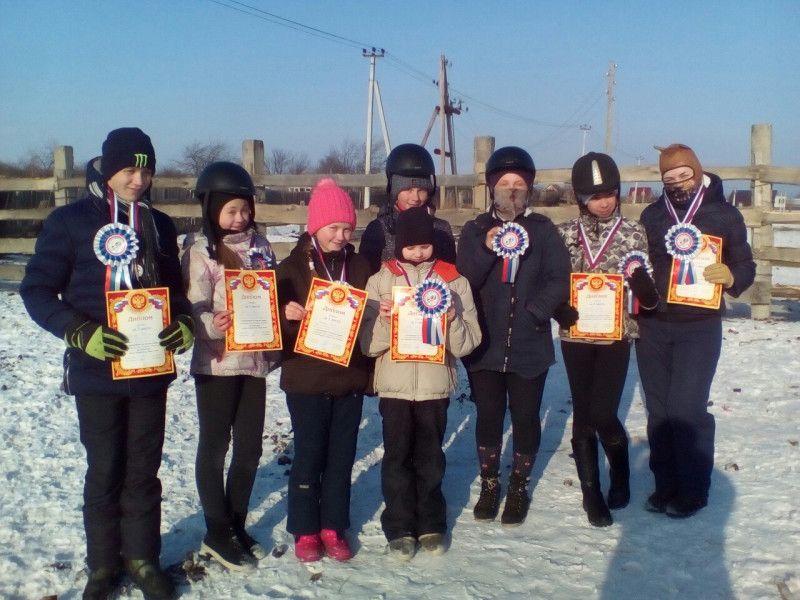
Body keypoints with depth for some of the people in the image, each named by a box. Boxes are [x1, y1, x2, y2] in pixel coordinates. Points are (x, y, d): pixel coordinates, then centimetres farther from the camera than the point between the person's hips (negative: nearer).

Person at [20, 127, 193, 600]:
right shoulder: (70, 221, -4)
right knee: (104, 471, 8)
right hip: (96, 371, -3)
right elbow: (38, 291, -6)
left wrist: (184, 325, -7)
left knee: (144, 470, 11)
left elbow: (175, 289, 14)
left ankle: (143, 558, 27)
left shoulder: (160, 225, 7)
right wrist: (82, 334, -20)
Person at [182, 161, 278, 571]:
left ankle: (236, 525, 26)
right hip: (216, 362, -5)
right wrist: (212, 323, -37)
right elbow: (195, 306, -17)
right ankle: (216, 533, 18)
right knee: (214, 446, 6)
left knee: (250, 446, 11)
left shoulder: (259, 245, 9)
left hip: (255, 359, 5)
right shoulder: (201, 249, -7)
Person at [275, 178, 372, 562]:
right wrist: (287, 315, -24)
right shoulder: (293, 267, -2)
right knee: (308, 455, 5)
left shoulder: (360, 267, 6)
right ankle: (305, 531, 20)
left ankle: (334, 528, 24)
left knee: (342, 456, 10)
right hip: (306, 379, -3)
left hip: (350, 378, 3)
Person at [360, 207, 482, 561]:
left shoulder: (454, 281, 1)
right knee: (397, 457, 7)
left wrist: (453, 321, -19)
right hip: (394, 385, 0)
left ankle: (431, 524, 26)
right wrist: (382, 318, -18)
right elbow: (368, 344, -1)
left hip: (436, 384, 0)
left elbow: (468, 343, -1)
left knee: (430, 458, 11)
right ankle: (399, 528, 20)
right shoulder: (381, 280, 1)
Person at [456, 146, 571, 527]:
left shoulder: (543, 230, 1)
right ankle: (489, 484, 28)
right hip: (485, 345, 1)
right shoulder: (475, 231, 4)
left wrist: (536, 311, -16)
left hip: (530, 346, -1)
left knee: (525, 417, 7)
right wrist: (486, 250, -20)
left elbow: (560, 279, -4)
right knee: (488, 416, 10)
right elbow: (461, 281, -6)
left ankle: (519, 487, 26)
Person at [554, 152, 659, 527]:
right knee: (582, 416, 5)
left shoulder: (633, 232, 1)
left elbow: (649, 297, 3)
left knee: (603, 414, -9)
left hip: (617, 335, -2)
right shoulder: (565, 234, 3)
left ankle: (620, 472, 23)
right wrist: (559, 309, -12)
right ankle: (591, 495, 20)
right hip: (576, 336, 2)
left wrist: (641, 281, -20)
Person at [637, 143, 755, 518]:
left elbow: (746, 265, 2)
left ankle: (693, 490, 7)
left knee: (686, 408, -9)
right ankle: (666, 485, 21)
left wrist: (731, 276, -21)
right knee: (658, 409, 8)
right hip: (652, 325, 4)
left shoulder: (725, 215, 1)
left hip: (699, 327, -4)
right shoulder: (651, 215, 9)